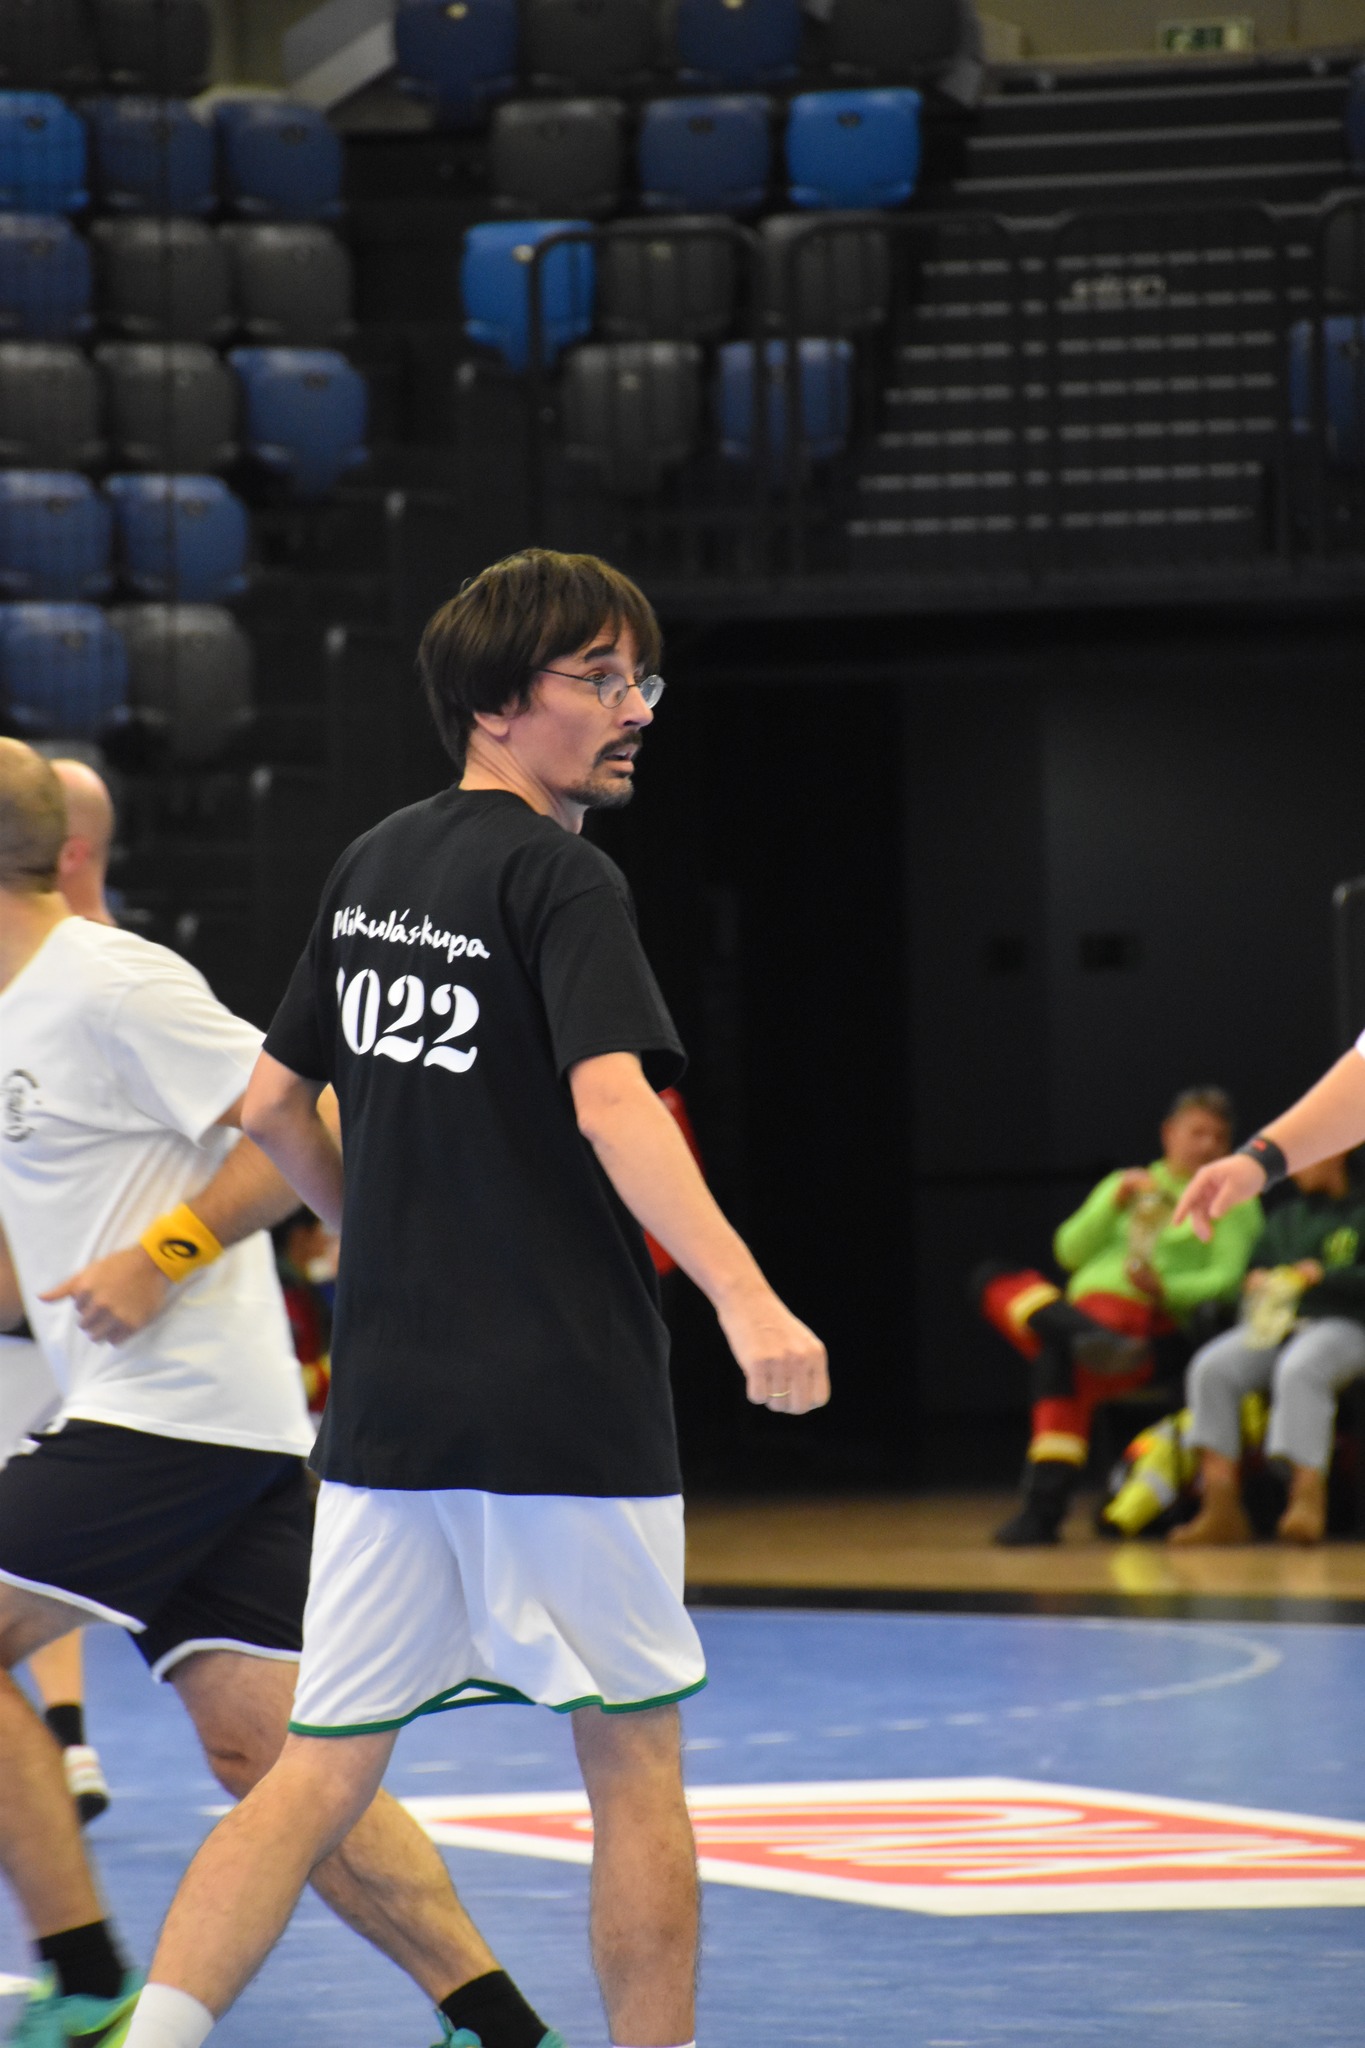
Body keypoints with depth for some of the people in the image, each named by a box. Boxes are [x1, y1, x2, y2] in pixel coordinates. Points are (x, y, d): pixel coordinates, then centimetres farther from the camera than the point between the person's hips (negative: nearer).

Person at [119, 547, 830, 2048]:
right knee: (635, 1768, 6)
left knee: (325, 1770, 5)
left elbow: (273, 1104, 19)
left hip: (385, 1405, 6)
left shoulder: (371, 867, 12)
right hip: (568, 1405, -6)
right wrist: (744, 1300, -34)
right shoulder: (560, 878, -10)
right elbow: (612, 1104, -24)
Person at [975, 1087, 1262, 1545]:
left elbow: (1227, 1279, 0)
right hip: (1082, 1307, 6)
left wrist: (1164, 1290, -17)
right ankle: (1085, 1336, -42)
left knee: (1056, 1357, -36)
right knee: (992, 1280, -17)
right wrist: (1115, 1203, 1)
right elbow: (1069, 1252, 16)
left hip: (1153, 1323, -6)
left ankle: (1044, 1509, -41)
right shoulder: (1123, 1185, 28)